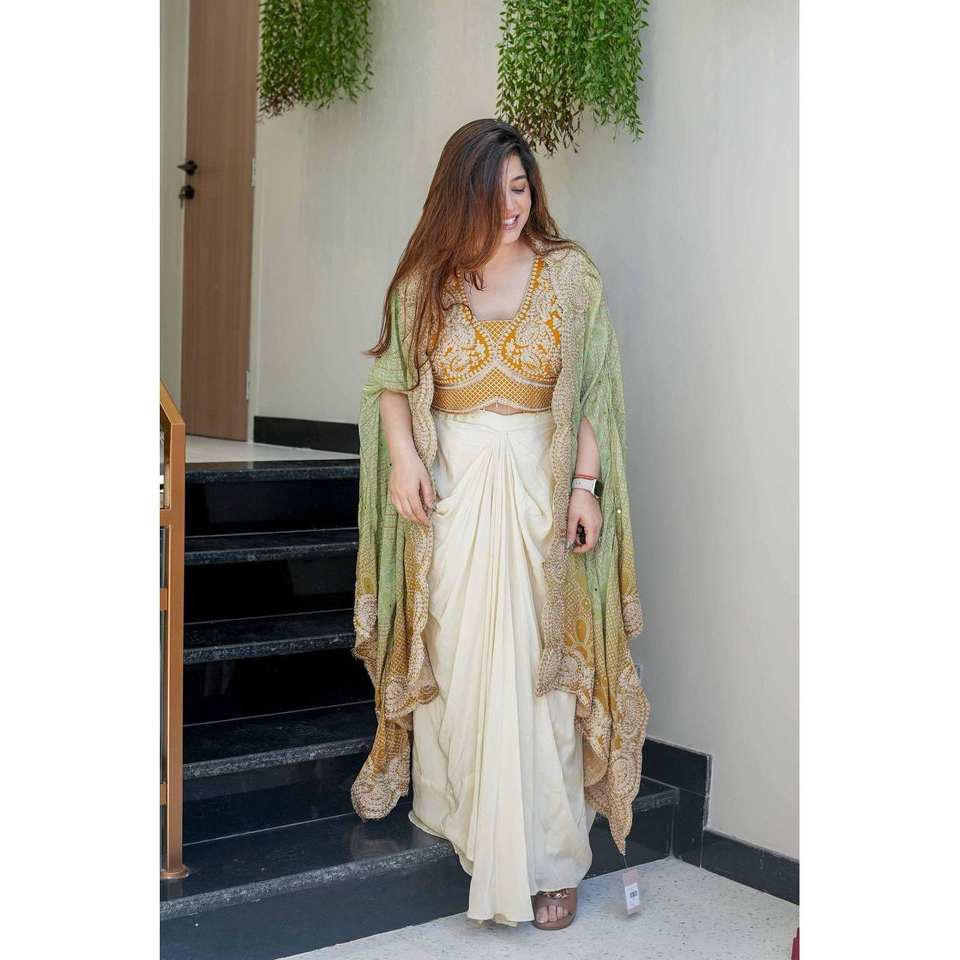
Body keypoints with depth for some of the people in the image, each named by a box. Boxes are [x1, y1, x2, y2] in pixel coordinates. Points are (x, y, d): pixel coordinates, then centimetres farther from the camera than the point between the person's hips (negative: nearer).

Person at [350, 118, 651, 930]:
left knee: (538, 668, -3)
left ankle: (548, 858, 5)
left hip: (536, 487, -2)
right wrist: (402, 455, -9)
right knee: (449, 657, 8)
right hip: (448, 488, 2)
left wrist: (585, 486, -9)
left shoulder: (571, 275, 0)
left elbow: (591, 395, -1)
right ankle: (456, 809, 28)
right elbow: (390, 381, 7)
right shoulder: (425, 280, 4)